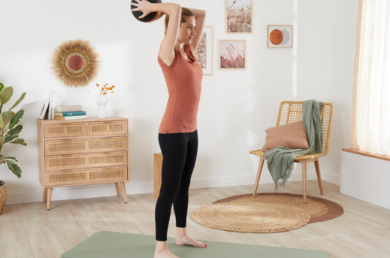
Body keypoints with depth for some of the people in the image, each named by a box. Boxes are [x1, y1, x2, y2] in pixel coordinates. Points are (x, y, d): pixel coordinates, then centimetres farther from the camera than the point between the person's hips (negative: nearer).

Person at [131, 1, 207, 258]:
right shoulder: (168, 54, -12)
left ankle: (182, 234, 33)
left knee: (184, 186, 19)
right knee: (169, 189, -3)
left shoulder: (189, 52, 11)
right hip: (173, 132, -9)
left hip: (190, 130, 9)